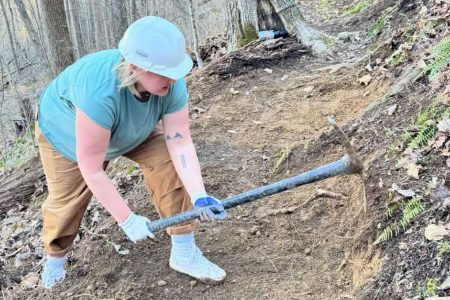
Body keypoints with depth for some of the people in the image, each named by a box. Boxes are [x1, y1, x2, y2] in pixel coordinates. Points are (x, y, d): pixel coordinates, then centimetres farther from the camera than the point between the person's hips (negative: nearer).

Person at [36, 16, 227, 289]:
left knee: (169, 163, -18)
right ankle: (55, 259, 43)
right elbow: (91, 170, -40)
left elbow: (180, 144, -31)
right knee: (65, 201, 9)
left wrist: (199, 196, -43)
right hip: (66, 132, -3)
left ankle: (184, 253, -4)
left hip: (133, 130, 4)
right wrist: (127, 219, -34)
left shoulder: (171, 83, -34)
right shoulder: (100, 93, -48)